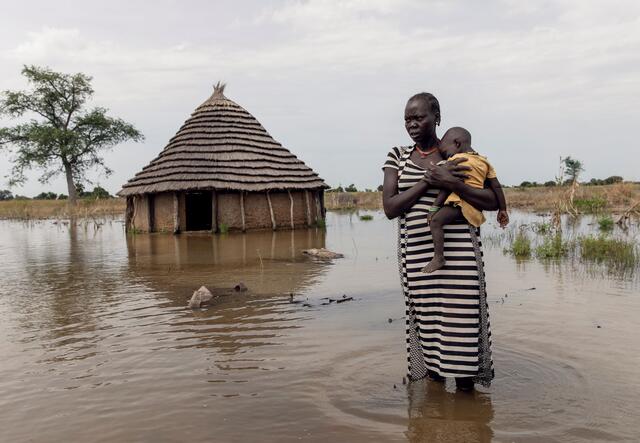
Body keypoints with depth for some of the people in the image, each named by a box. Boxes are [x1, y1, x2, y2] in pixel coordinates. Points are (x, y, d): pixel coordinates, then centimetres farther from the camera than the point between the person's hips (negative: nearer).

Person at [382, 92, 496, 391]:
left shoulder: (460, 155, 5)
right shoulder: (398, 156, 10)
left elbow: (493, 202, -2)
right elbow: (389, 208, -2)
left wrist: (450, 183, -16)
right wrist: (429, 179, -11)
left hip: (458, 253, -2)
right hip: (416, 256, 2)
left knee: (462, 324, -2)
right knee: (426, 324, 6)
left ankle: (466, 391, 13)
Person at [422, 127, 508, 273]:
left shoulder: (455, 160, -2)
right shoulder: (485, 162, 19)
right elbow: (497, 187, 16)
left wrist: (434, 207, -10)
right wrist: (502, 209, 19)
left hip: (461, 202, -9)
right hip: (476, 208, 9)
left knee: (435, 221, -19)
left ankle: (439, 257, -29)